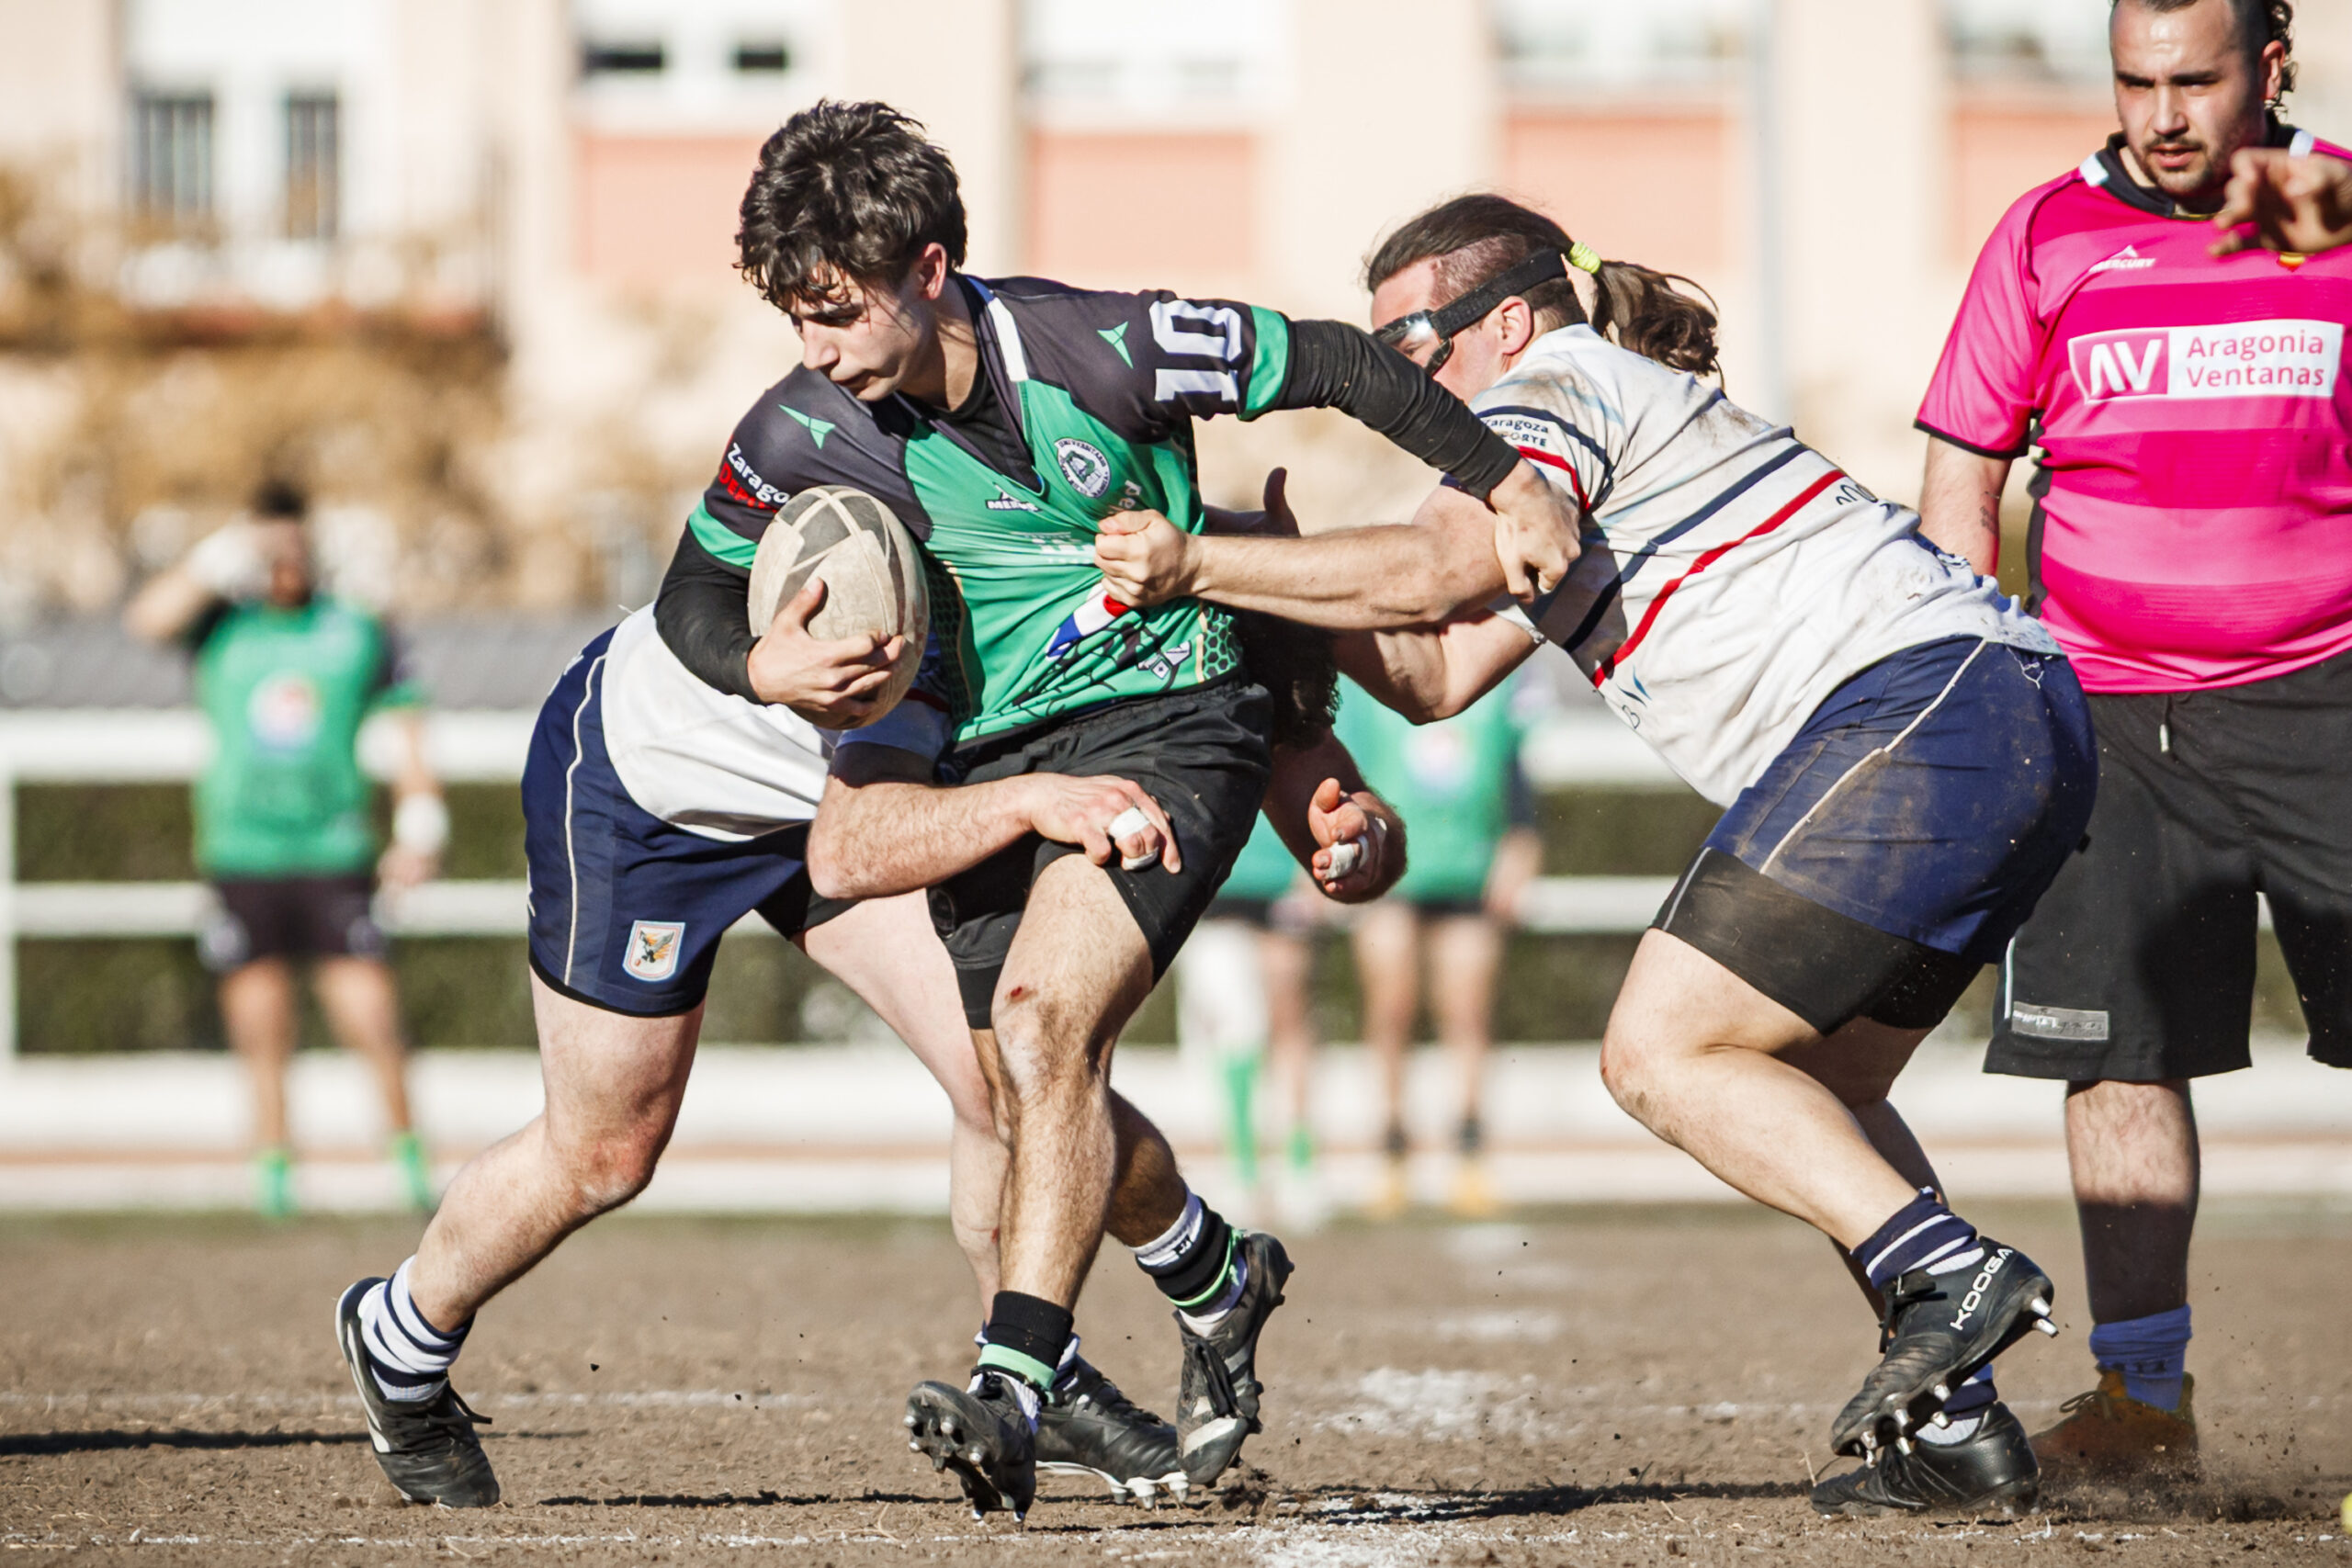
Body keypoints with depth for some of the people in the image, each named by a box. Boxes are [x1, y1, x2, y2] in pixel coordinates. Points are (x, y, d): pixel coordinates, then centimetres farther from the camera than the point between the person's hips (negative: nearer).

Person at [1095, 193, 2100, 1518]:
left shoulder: (1555, 382, 0)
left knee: (1662, 1054, -8)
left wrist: (1201, 564, -14)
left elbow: (1441, 571, -20)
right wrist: (1271, 578, 16)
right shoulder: (1625, 416, 30)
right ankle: (1962, 1430, 7)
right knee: (1807, 1096, 16)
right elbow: (1437, 676, 27)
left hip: (1916, 701, -10)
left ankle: (1947, 1269, -18)